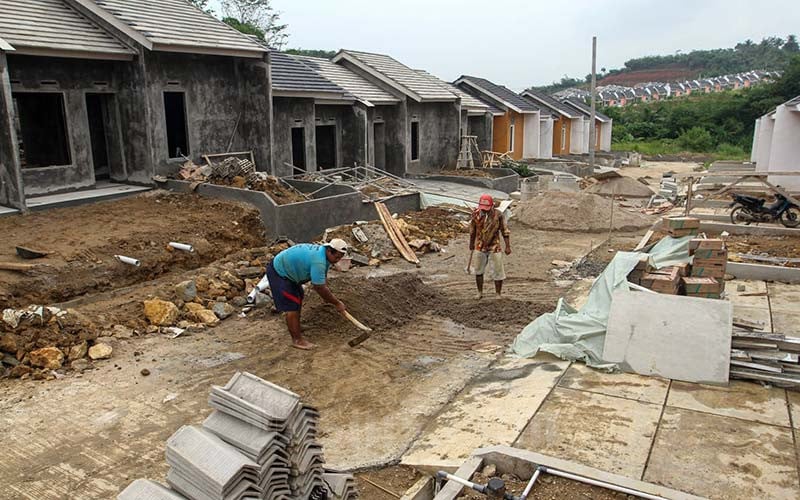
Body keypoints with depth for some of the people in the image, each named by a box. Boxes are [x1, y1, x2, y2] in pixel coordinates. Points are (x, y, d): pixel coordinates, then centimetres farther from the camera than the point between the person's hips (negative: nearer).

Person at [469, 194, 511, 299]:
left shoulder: (498, 215, -14)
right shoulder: (476, 214, -6)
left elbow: (505, 231, -7)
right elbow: (472, 231, 9)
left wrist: (508, 246, -9)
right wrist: (471, 244, 19)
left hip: (494, 247, -3)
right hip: (480, 247, 3)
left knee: (498, 272, 2)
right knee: (478, 271, 13)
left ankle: (498, 294, 15)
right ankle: (480, 293, 29)